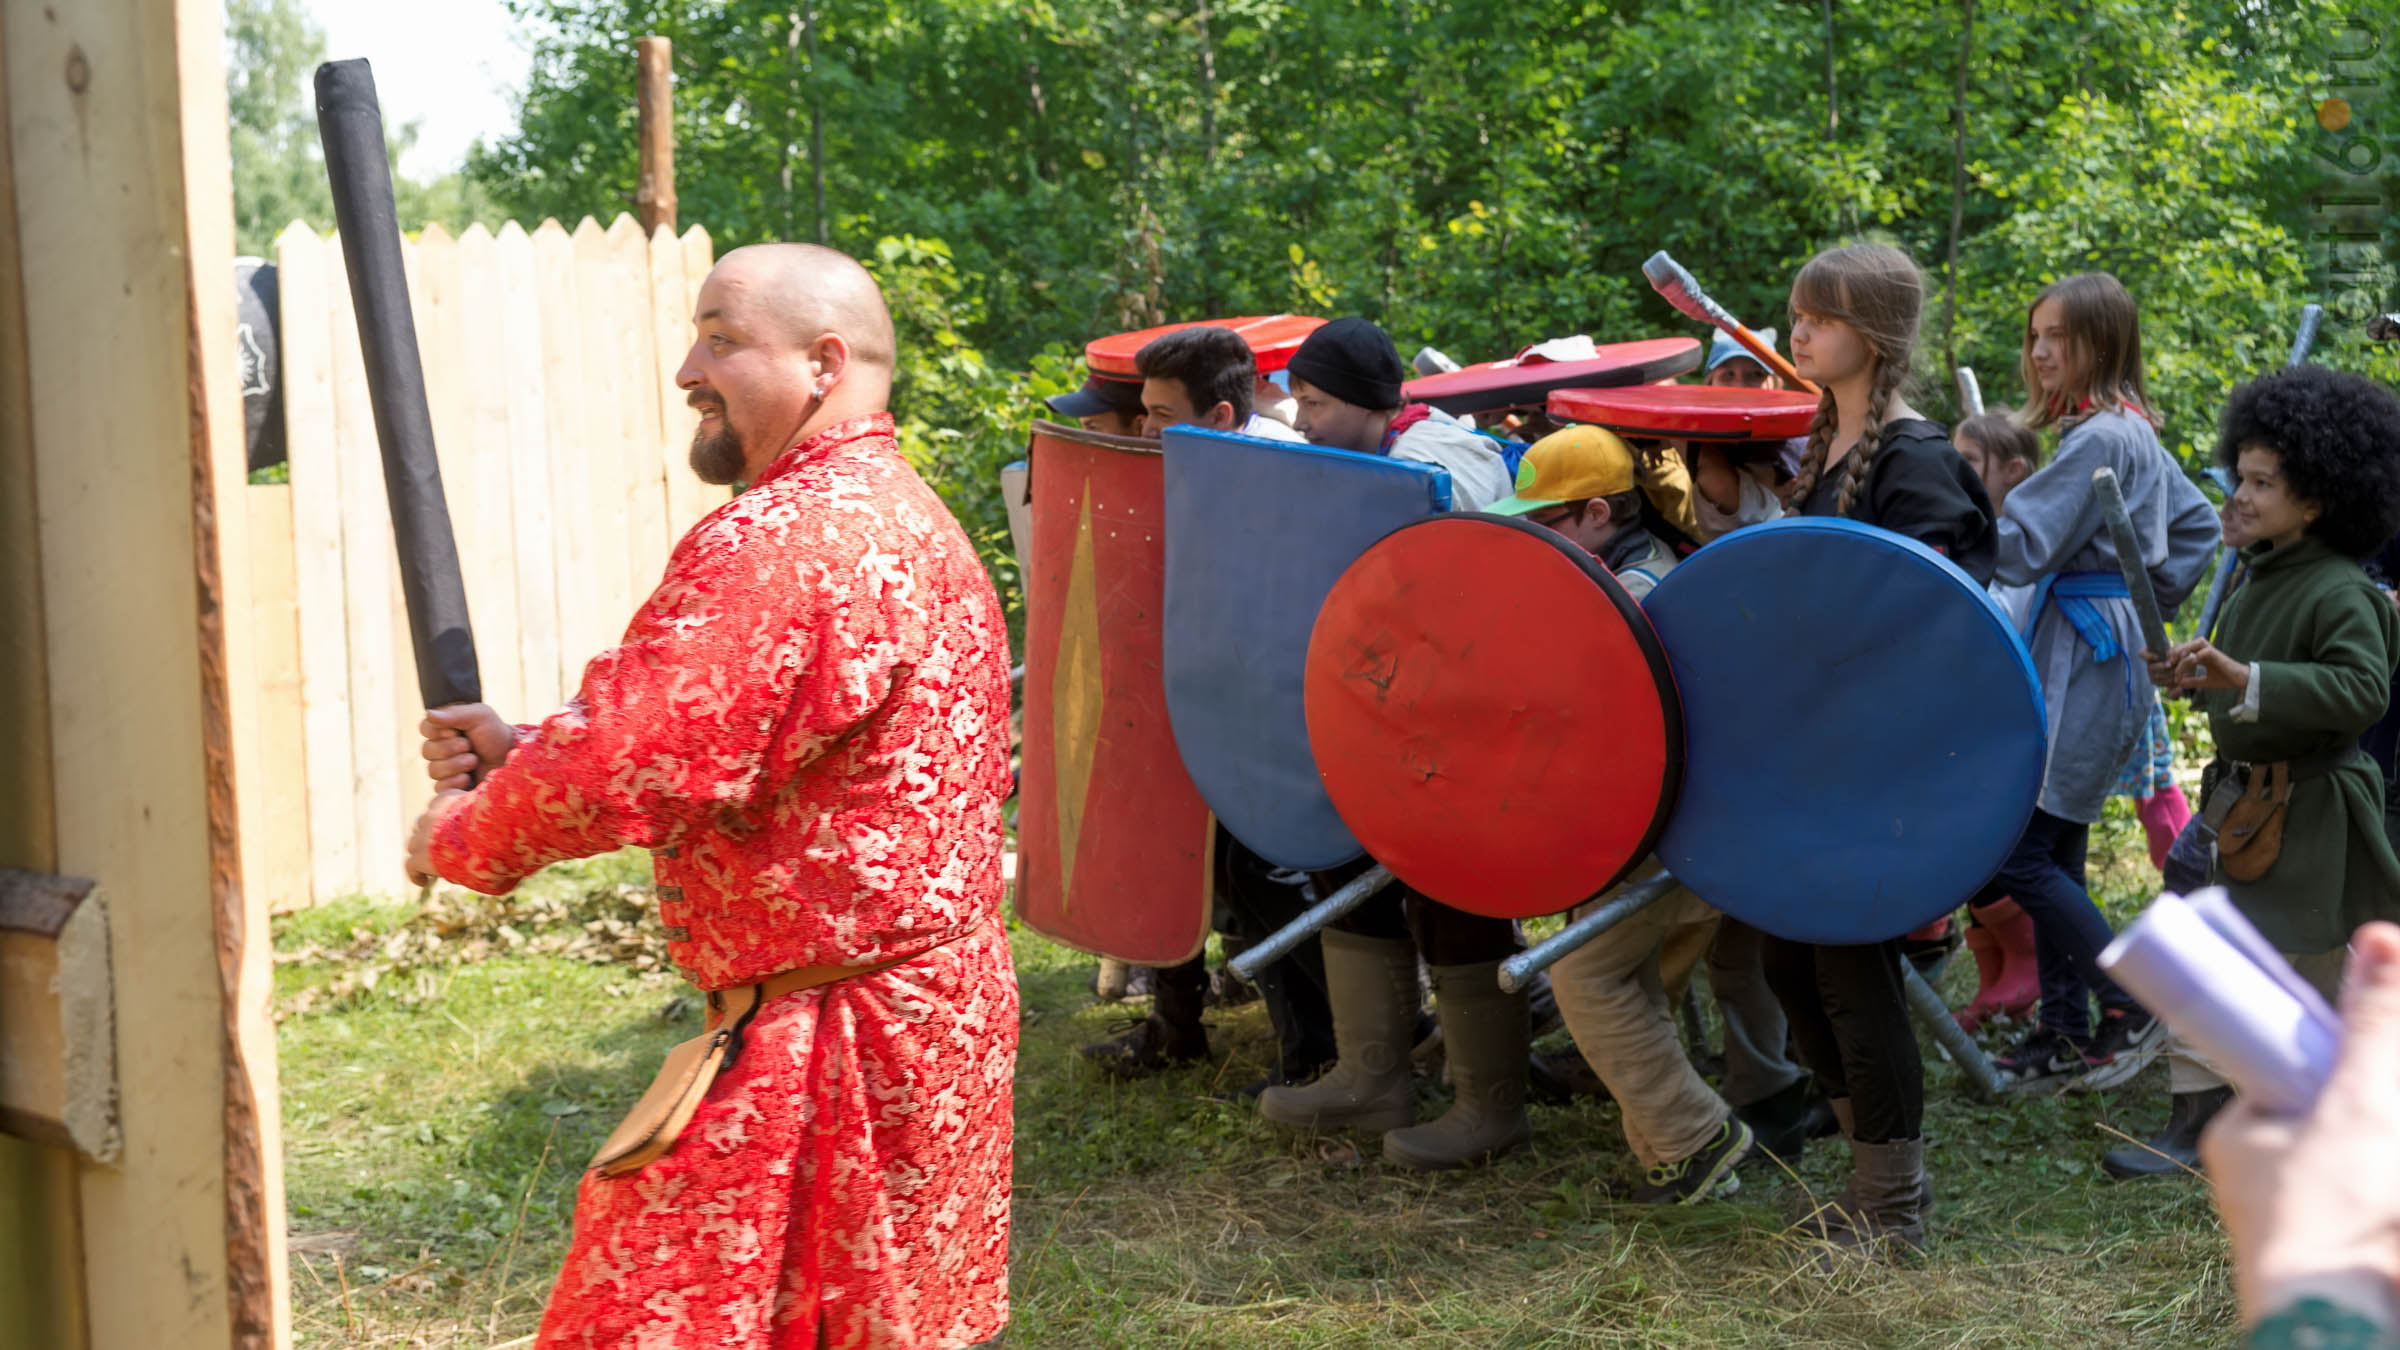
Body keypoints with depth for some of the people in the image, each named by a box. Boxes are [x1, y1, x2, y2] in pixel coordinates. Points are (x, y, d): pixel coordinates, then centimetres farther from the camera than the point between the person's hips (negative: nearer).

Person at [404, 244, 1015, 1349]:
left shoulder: (775, 542, -19)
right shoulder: (910, 519, 16)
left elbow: (623, 767, -24)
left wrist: (460, 837, -5)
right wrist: (524, 749, 7)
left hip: (827, 1052, -10)